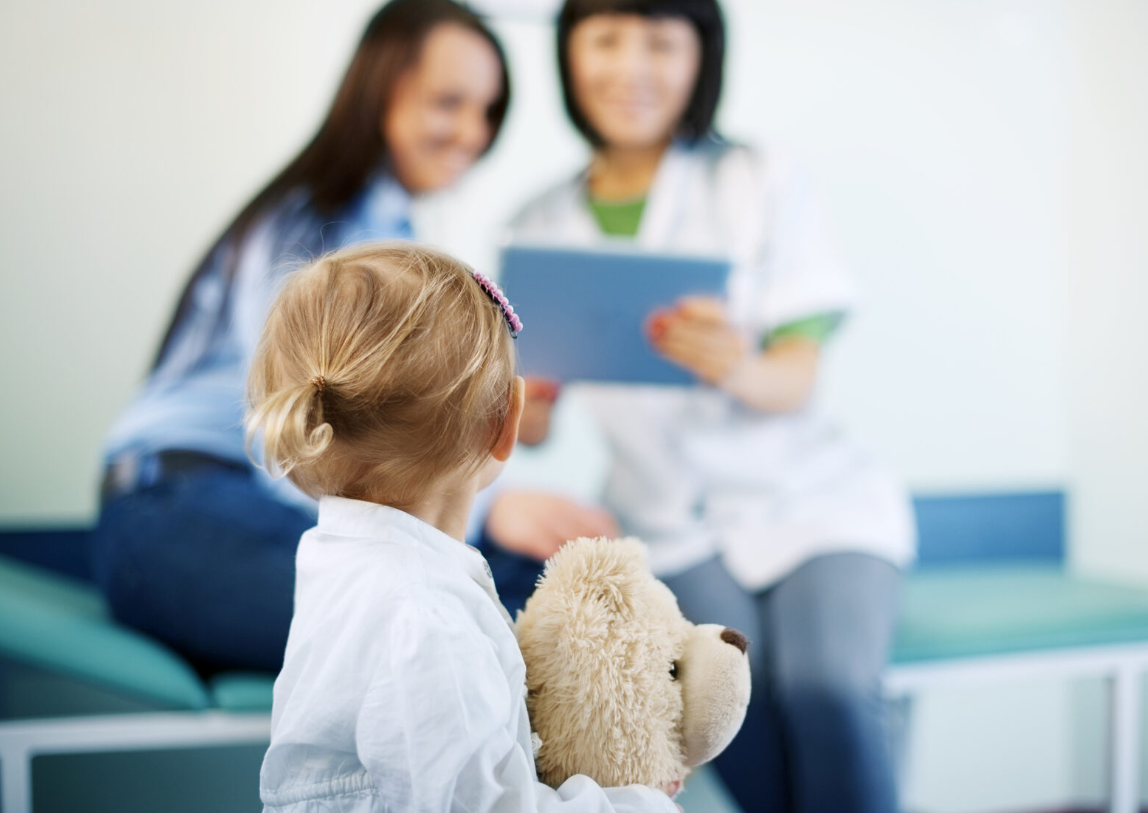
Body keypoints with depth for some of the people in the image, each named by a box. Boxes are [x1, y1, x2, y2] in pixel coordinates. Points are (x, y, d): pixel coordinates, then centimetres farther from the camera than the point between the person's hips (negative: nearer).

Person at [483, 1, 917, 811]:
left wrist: (741, 370, -30)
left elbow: (798, 379, -7)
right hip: (672, 525, 1)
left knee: (825, 691, -27)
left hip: (812, 498, -1)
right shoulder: (543, 227, 7)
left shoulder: (762, 182, 1)